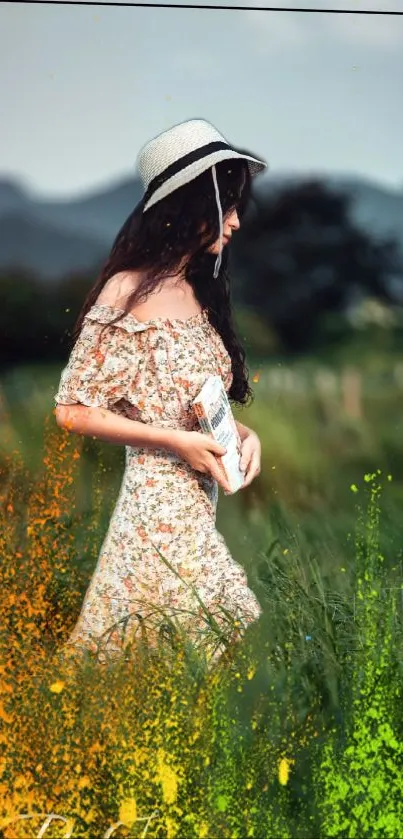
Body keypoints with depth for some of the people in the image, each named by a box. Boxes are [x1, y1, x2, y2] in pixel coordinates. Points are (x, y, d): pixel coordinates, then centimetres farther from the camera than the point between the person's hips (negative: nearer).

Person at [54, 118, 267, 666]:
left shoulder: (201, 293, 12)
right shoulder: (129, 292, -11)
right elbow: (73, 410, -10)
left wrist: (244, 434, 1)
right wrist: (176, 442, -15)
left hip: (201, 504, 8)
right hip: (158, 503, -7)